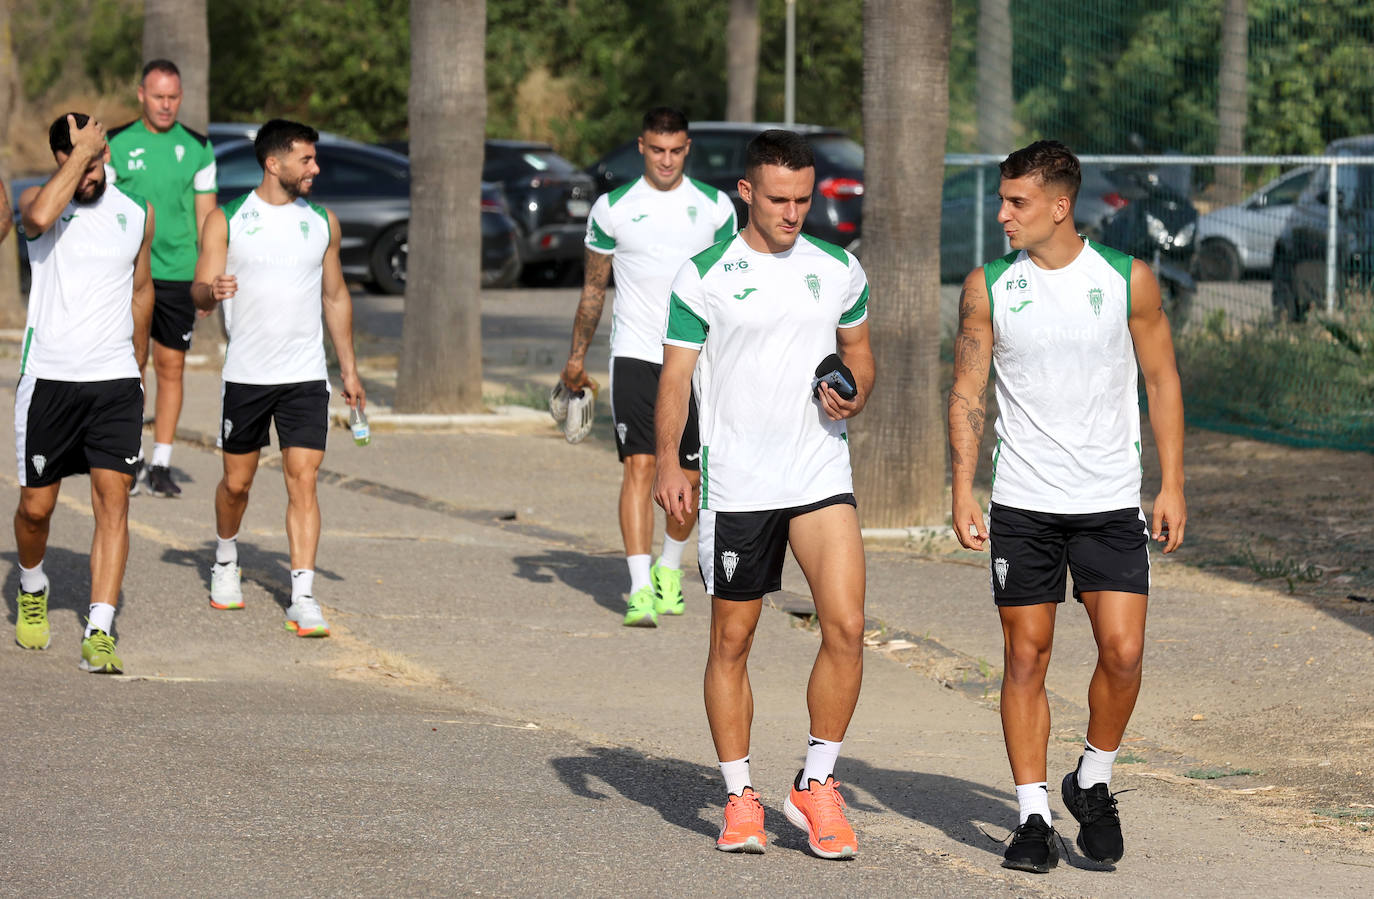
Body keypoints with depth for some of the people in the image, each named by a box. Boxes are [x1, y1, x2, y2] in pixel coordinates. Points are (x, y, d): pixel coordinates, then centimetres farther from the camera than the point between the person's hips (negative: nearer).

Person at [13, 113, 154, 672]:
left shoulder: (136, 214, 8)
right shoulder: (38, 201, -3)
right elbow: (39, 217, -30)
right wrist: (80, 153, -22)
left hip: (115, 381, 2)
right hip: (48, 379, -2)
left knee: (113, 502, -10)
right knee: (36, 506, 6)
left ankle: (99, 633, -14)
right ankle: (32, 590, 37)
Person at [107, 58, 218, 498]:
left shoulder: (197, 147, 7)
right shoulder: (117, 144, 3)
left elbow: (206, 215, 10)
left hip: (179, 271, 1)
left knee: (171, 367, 1)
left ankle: (161, 465, 6)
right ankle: (132, 457, 11)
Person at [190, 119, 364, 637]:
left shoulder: (322, 222, 8)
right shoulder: (226, 221, -1)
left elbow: (335, 295, 16)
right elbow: (199, 293, -4)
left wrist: (349, 368, 15)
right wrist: (213, 291, -28)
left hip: (306, 377, 1)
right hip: (245, 375, -1)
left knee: (303, 481, -9)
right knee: (237, 482, 10)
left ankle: (303, 599, -12)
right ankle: (226, 561, 38)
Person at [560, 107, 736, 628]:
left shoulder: (715, 207, 5)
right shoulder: (612, 208, 2)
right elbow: (594, 287, 11)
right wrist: (577, 357, 11)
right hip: (634, 354, -2)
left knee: (689, 476, 6)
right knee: (639, 467, -13)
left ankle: (670, 568, 31)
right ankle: (641, 590, -18)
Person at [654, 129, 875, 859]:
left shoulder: (840, 271, 8)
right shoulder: (704, 275, -2)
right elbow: (675, 374, -1)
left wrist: (852, 396, -1)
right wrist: (667, 463, -12)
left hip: (821, 475, 2)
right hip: (735, 487, -2)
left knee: (845, 626, -11)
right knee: (732, 641, 4)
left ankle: (816, 785, 3)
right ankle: (739, 797, 17)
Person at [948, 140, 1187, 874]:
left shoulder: (1128, 280, -2)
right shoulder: (988, 287, 0)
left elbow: (1162, 381, 6)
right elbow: (968, 393, 3)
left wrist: (1172, 484, 2)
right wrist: (962, 493, -5)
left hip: (1110, 502, 0)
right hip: (1021, 505, 1)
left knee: (1122, 650, -9)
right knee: (1026, 657, 0)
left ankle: (1093, 783, 14)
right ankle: (1033, 817, 8)